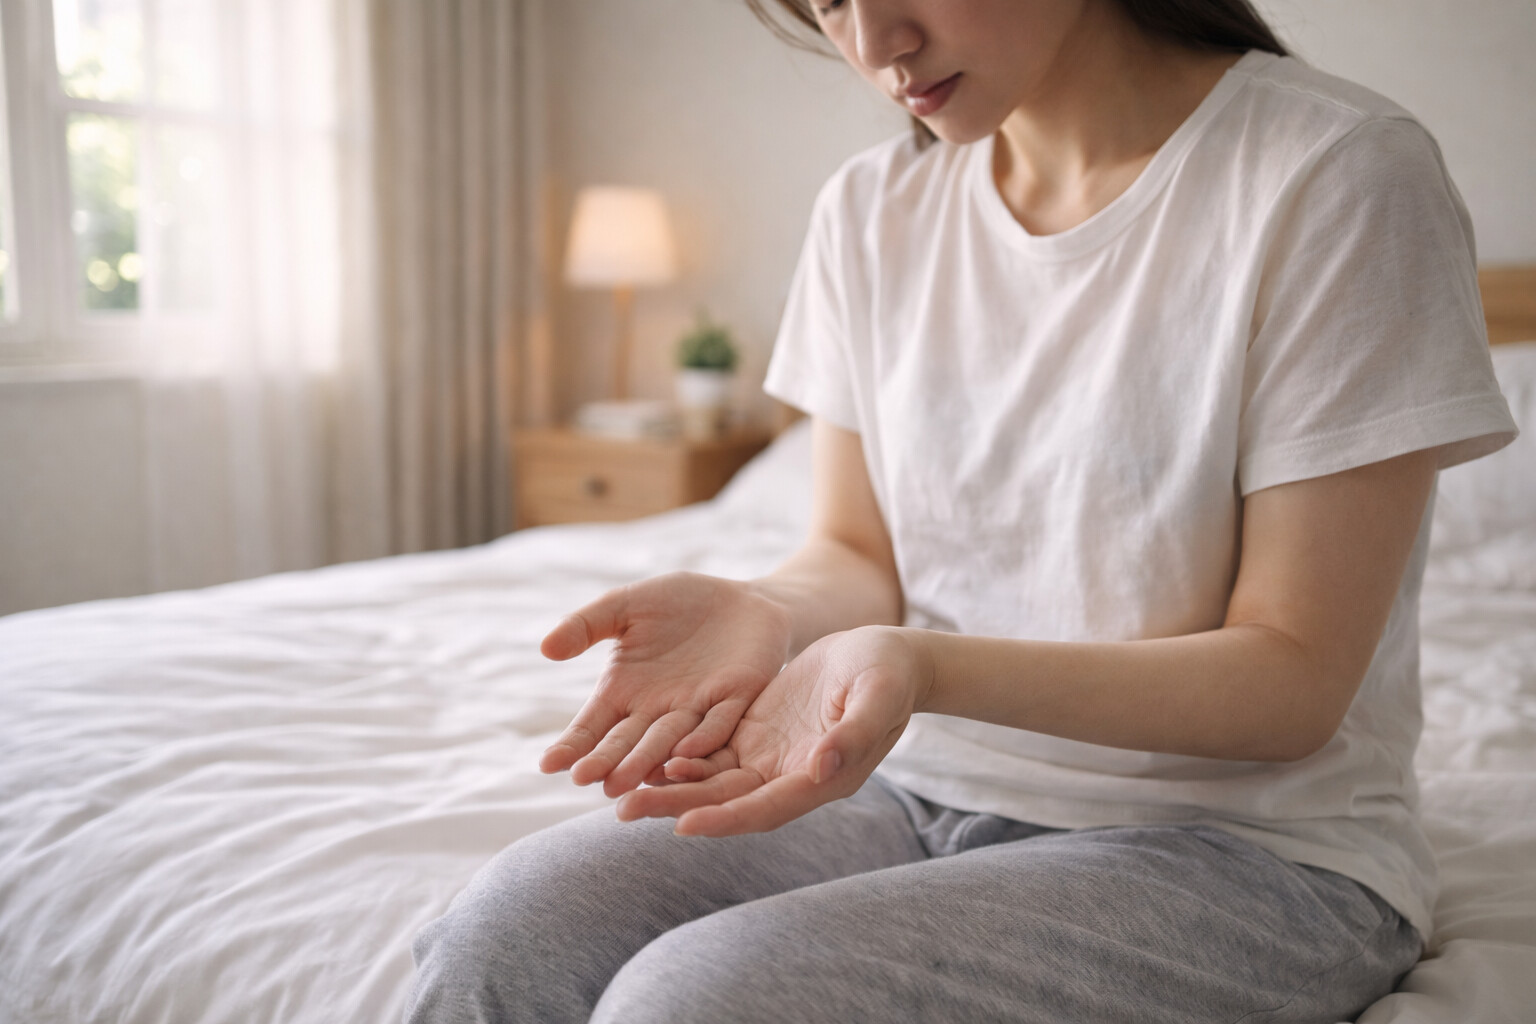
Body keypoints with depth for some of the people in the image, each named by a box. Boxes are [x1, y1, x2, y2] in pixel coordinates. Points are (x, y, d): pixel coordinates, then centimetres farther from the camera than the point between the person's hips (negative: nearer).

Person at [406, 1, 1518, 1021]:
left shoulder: (1341, 175, -13)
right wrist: (760, 613, -15)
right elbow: (859, 552, 9)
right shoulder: (872, 210, 5)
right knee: (506, 935, -21)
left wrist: (925, 666, -27)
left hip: (1240, 841, -4)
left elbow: (1292, 683, -13)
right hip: (924, 789, 5)